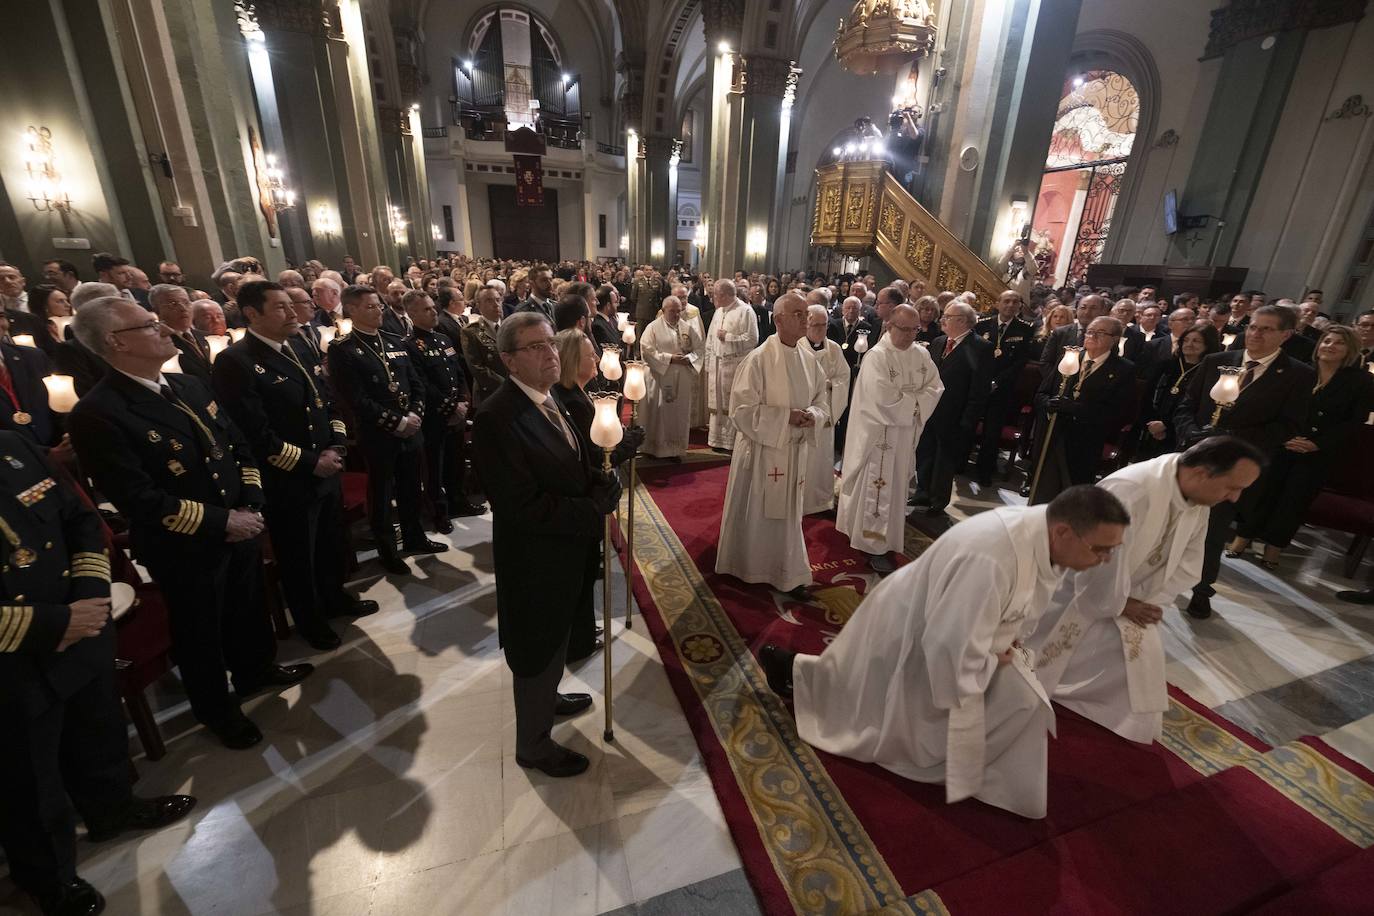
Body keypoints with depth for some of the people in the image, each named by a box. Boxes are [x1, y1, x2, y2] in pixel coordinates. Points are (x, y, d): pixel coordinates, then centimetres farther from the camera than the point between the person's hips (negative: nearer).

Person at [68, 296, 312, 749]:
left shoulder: (189, 385, 3)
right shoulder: (97, 413, -21)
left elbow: (240, 444, 6)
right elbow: (139, 500, -23)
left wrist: (251, 506, -6)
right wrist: (221, 522, -20)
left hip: (239, 530, 6)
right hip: (184, 548, -6)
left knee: (249, 607, 24)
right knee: (200, 631, 16)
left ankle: (256, 668, 50)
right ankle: (217, 708, 38)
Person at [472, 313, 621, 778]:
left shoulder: (552, 397, 0)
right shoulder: (497, 418, -27)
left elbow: (585, 461, 9)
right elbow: (525, 507, -29)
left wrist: (603, 486, -11)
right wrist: (595, 512, -23)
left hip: (568, 550, 8)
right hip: (536, 560, -8)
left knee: (555, 638, 29)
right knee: (538, 649, 14)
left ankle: (546, 698, 57)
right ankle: (533, 744, 40)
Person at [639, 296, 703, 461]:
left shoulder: (688, 327, 8)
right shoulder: (653, 327, -3)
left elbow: (700, 347, 9)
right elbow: (647, 350, -12)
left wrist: (689, 358, -11)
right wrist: (669, 358, -17)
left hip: (682, 379, 4)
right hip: (660, 377, -3)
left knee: (679, 413, 8)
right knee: (659, 412, 3)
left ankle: (675, 449, 19)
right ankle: (655, 447, 17)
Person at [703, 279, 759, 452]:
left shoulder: (745, 311, -9)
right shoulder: (719, 311, 14)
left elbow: (752, 339, -14)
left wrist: (727, 337, -13)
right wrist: (708, 363, 13)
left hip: (735, 365, -7)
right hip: (716, 364, 7)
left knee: (732, 405, -1)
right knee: (717, 403, 12)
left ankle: (731, 442, 10)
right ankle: (717, 439, 24)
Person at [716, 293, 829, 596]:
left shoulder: (810, 360, 3)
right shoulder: (758, 359, -14)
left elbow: (820, 403, 11)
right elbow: (742, 409, -16)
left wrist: (811, 416, -12)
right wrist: (786, 416, -20)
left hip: (795, 452, 5)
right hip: (760, 449, -5)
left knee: (787, 512, 15)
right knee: (754, 511, 10)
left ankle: (790, 575, 30)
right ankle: (745, 567, 32)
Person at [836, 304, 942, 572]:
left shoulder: (922, 355, 4)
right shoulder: (877, 357, -18)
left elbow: (936, 389, 3)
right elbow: (884, 400, -25)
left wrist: (908, 401, -14)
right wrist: (915, 401, -11)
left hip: (907, 432, 7)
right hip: (880, 433, -7)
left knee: (896, 485, 20)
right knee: (877, 488, 2)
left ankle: (887, 530, 40)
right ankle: (874, 545, 14)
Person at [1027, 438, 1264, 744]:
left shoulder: (1197, 500, -9)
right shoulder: (1128, 492, -37)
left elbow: (1187, 565, 0)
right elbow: (1103, 563, -32)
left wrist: (1146, 604, -9)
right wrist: (1119, 605, -15)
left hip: (1128, 594, 7)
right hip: (1079, 588, -7)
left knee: (1141, 656, 7)